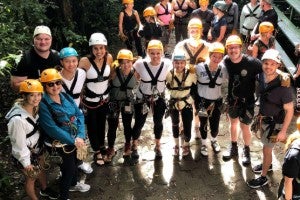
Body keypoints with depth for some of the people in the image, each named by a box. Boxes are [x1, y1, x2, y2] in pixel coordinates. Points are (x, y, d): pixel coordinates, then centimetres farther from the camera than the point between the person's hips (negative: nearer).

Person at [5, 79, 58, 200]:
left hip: (37, 148, 7)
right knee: (31, 178, 18)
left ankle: (44, 190, 58)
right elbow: (19, 143, -26)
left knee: (42, 170, 30)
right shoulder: (17, 119, -36)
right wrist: (26, 162, -16)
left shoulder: (35, 108, -13)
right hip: (26, 154, -7)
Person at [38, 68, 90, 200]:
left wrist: (80, 136, -19)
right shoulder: (43, 105, -22)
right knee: (69, 168, 6)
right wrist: (73, 141, -24)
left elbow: (79, 115, -5)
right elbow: (52, 129, -25)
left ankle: (73, 184, 54)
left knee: (73, 164, 25)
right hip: (59, 145, -6)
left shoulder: (66, 97, -2)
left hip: (75, 140, 6)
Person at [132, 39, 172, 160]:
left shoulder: (167, 64, -20)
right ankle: (134, 147, 33)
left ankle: (157, 147, 37)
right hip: (142, 98, -1)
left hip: (159, 97, 1)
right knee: (139, 123, 7)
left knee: (158, 122, 12)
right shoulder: (140, 64, -24)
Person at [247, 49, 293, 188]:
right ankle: (267, 164, 51)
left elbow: (289, 110, -21)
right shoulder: (261, 76, -12)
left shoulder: (283, 85, -30)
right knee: (265, 144, 26)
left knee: (266, 149, 9)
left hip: (274, 123, -6)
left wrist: (283, 131, -19)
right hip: (263, 118, 6)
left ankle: (263, 177, 29)